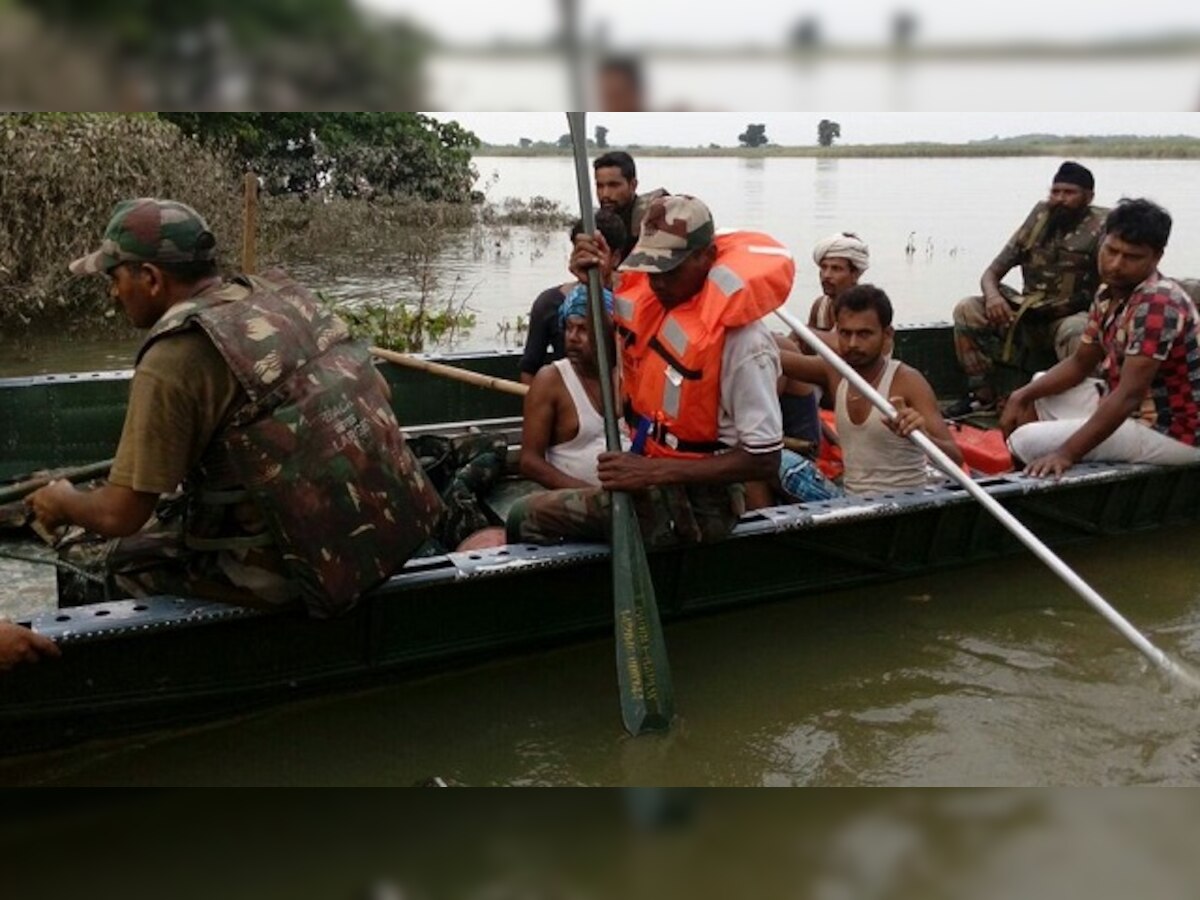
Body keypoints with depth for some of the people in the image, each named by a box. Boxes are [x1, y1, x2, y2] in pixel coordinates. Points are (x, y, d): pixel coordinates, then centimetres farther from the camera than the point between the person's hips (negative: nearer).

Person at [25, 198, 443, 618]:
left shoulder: (172, 360, -16)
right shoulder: (286, 296, 5)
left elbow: (120, 515, -13)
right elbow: (379, 392, 14)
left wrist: (63, 503, 9)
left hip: (300, 564, -7)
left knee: (86, 557, 12)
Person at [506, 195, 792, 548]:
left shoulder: (742, 340, -24)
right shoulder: (650, 295, -1)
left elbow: (764, 459, -23)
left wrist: (654, 472, -27)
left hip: (695, 504, -8)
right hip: (652, 481, 8)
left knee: (528, 519, -10)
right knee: (525, 518, 5)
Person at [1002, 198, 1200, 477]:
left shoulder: (1158, 303, -24)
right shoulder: (1108, 294, 4)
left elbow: (1128, 395, -31)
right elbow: (1080, 363, 15)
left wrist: (1067, 453, -36)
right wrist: (1023, 395, 0)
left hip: (1169, 431, -9)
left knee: (1027, 442, -17)